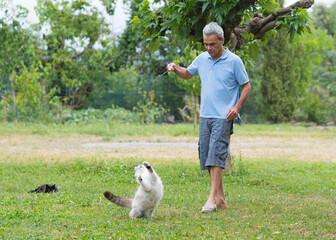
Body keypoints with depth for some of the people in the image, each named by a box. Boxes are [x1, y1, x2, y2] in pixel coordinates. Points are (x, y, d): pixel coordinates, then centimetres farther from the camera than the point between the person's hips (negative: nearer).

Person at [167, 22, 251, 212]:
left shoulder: (234, 61, -5)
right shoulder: (202, 59, 10)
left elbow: (246, 86, 0)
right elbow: (188, 74, 27)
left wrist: (237, 107, -13)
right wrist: (176, 68, 6)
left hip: (223, 117, -6)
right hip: (205, 116, 6)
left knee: (216, 155, -15)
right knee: (206, 157, 4)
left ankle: (213, 198, -16)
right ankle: (221, 198, 12)